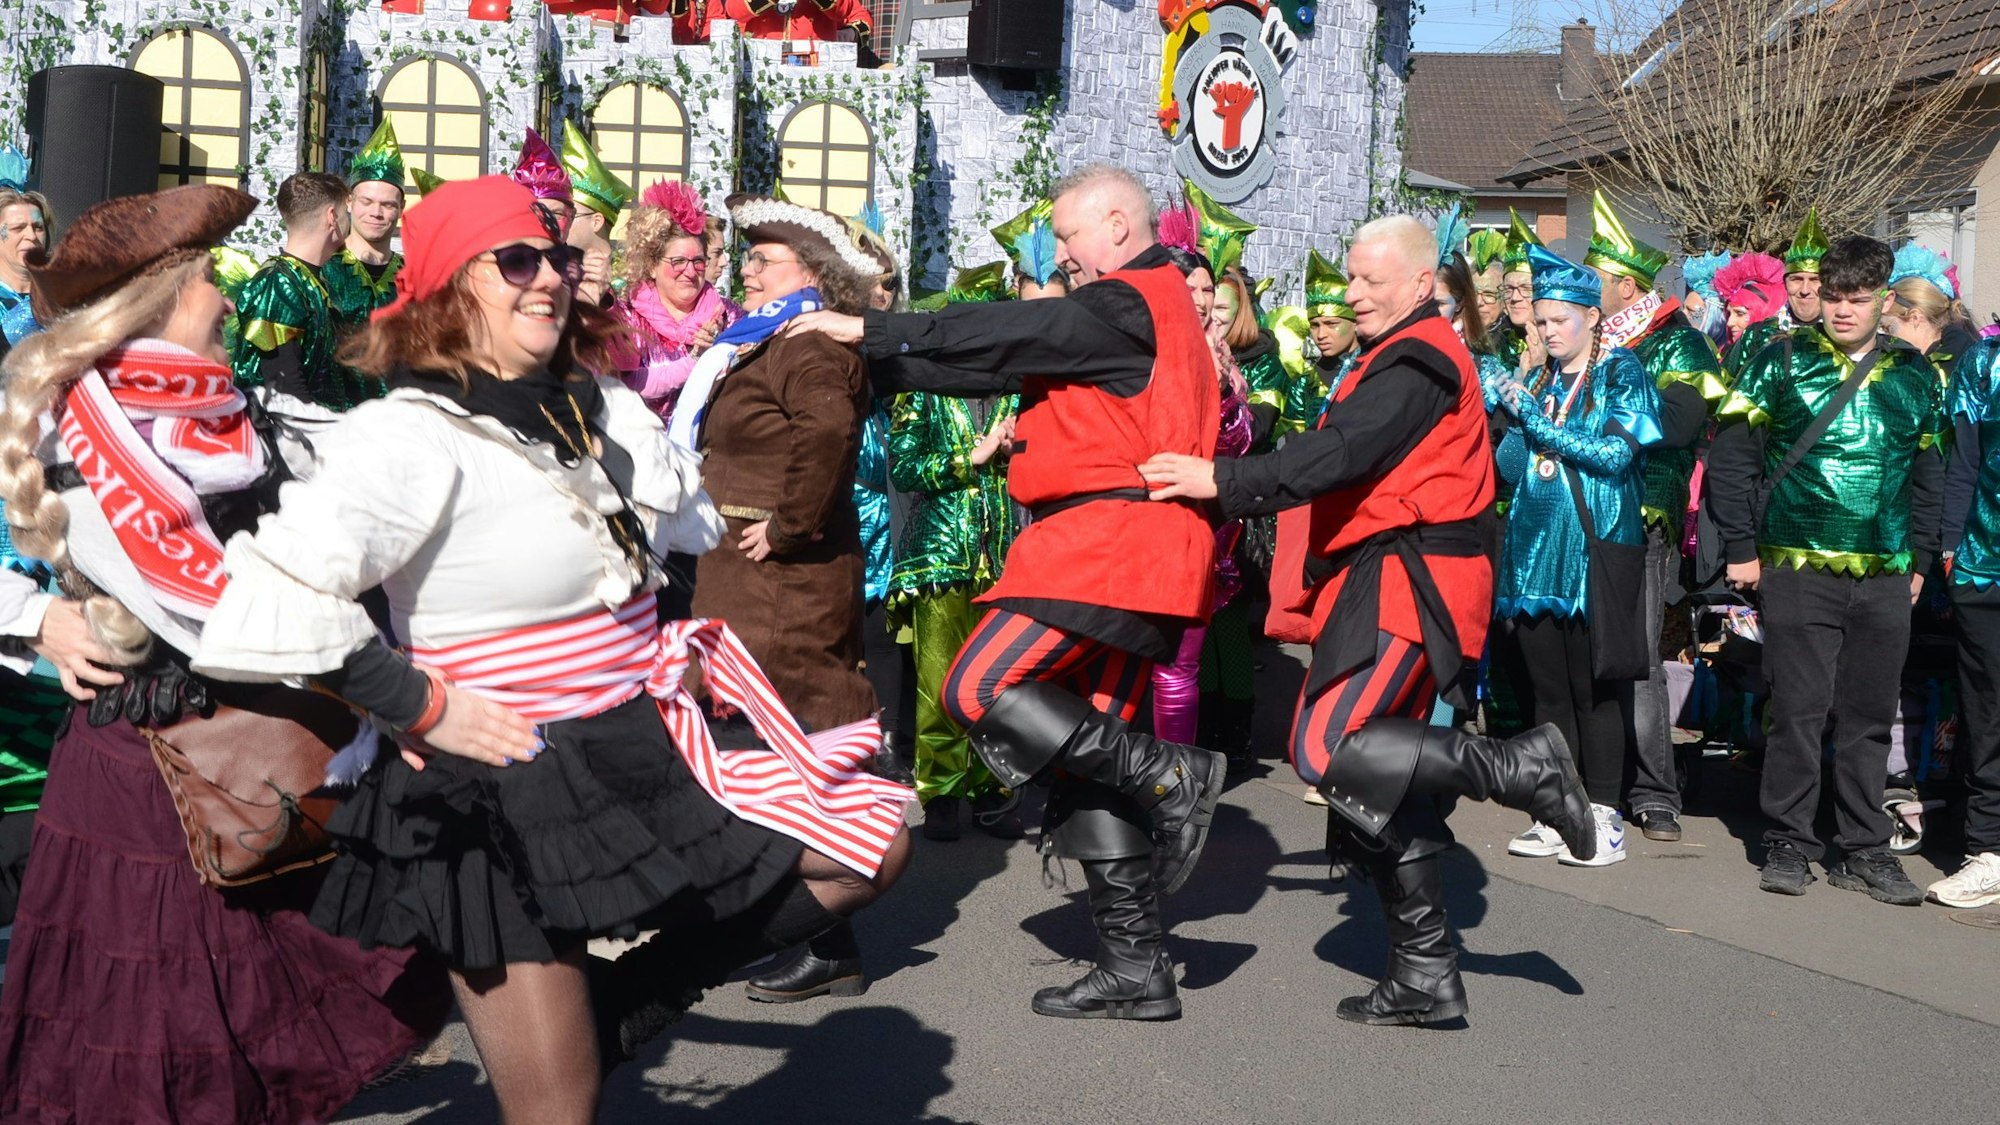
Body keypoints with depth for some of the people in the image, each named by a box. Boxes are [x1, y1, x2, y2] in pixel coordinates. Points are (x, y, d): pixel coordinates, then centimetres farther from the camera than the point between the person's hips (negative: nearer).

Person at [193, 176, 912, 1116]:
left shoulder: (604, 411, 4)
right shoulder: (409, 437, -18)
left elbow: (689, 525, 24)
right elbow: (274, 598, -30)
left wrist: (668, 650, 15)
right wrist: (420, 705, -22)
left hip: (642, 752, 7)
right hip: (505, 795, -7)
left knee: (871, 844, 8)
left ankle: (610, 1007, 13)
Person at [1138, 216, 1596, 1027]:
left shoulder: (1416, 361, -10)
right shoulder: (1411, 355, 23)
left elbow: (1344, 454, -23)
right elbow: (1347, 454, 20)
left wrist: (1224, 482, -25)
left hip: (1405, 582, -11)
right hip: (1389, 580, 11)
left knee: (1327, 750, -21)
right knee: (1381, 784, 9)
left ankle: (1520, 767, -11)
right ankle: (1424, 974, 13)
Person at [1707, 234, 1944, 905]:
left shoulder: (1916, 375, 9)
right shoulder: (1783, 361, -1)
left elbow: (1930, 473, 15)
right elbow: (1730, 454, -3)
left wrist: (1920, 560, 11)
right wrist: (1741, 548, -6)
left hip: (1884, 579, 3)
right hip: (1797, 570, -3)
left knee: (1869, 717, 9)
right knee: (1799, 711, 1)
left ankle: (1862, 850, 19)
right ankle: (1789, 843, 13)